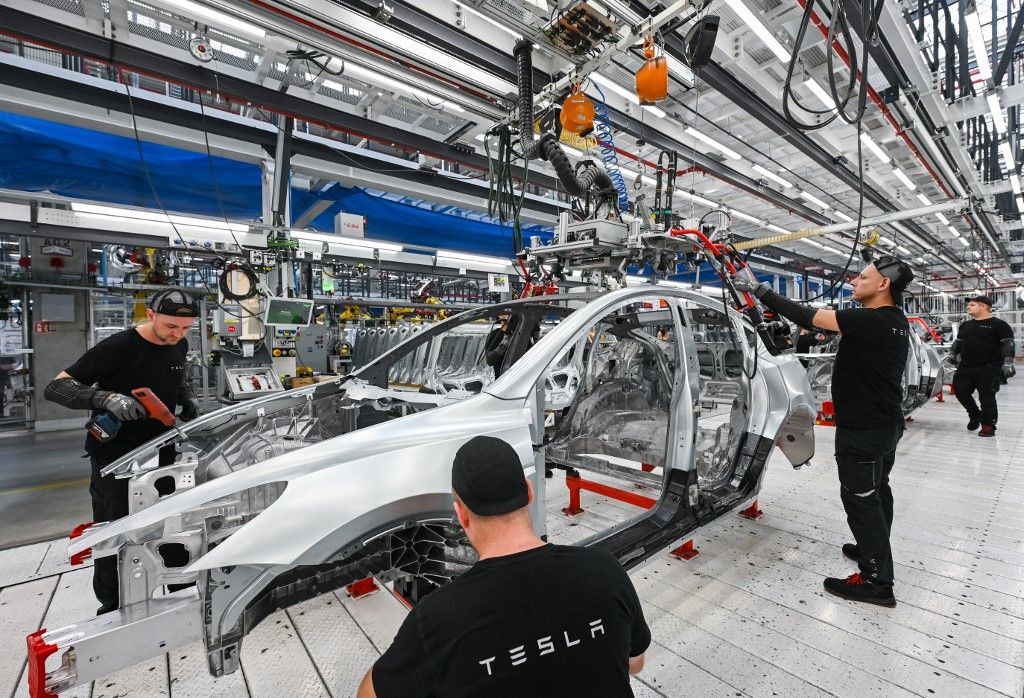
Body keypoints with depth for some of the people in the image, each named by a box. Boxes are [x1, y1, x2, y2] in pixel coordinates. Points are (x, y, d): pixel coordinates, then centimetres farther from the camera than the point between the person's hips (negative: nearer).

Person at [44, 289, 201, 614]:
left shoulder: (179, 346, 0)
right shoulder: (118, 347, -19)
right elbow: (55, 387, -18)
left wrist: (188, 397, 0)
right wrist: (106, 398, -35)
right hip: (115, 456, -5)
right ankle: (110, 608, 24)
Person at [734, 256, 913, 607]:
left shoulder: (871, 321, -25)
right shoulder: (896, 320, 5)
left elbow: (810, 318, -26)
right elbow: (845, 325, 13)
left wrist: (759, 290, -23)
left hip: (863, 429, -10)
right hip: (887, 423, 10)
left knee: (860, 497, 1)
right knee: (877, 491, 23)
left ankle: (877, 582, 12)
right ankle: (875, 550, 41)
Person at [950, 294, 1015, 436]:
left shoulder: (998, 325, -2)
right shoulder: (966, 325, 18)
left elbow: (1008, 344, -10)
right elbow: (958, 341, 28)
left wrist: (1007, 362, -21)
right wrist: (953, 353, 13)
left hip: (988, 369, -6)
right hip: (965, 368, 6)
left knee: (986, 396, -5)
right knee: (960, 391, 4)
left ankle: (988, 425, 6)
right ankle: (975, 416, 26)